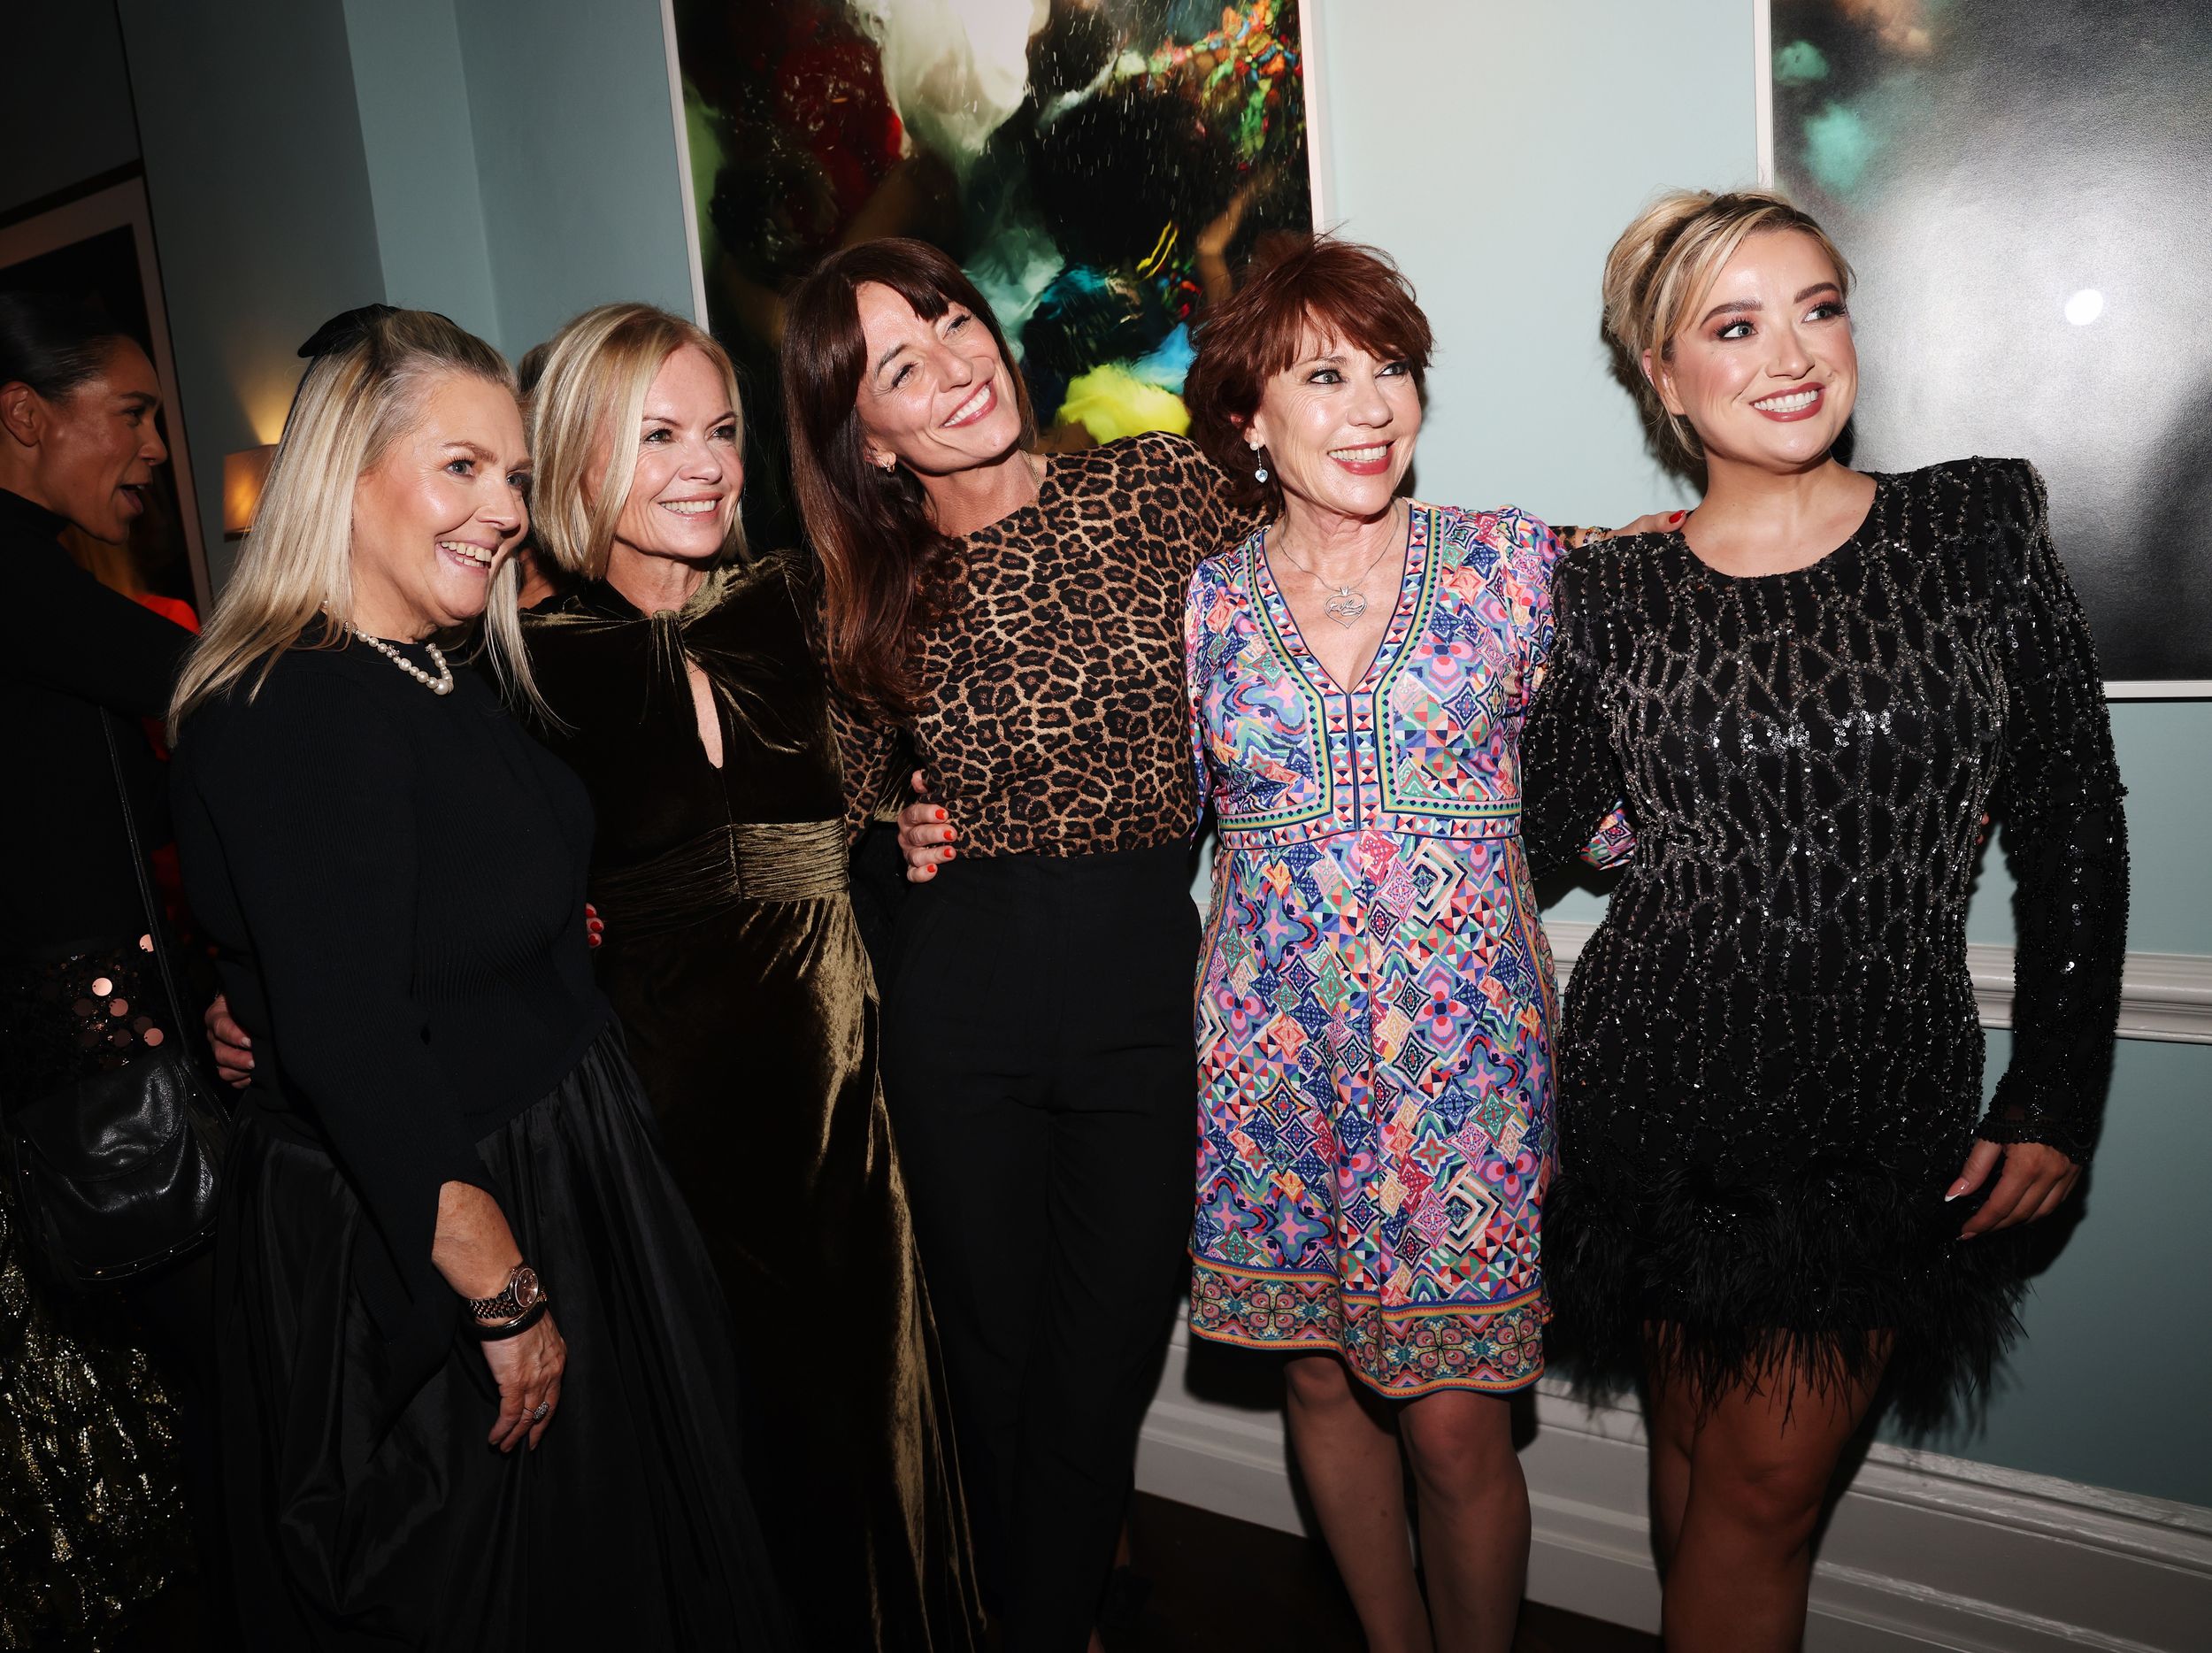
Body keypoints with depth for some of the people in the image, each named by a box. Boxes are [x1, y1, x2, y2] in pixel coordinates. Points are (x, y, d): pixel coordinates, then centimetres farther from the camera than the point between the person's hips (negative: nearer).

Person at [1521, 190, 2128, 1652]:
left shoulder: (1983, 531, 0)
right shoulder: (1612, 593, 0)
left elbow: (2075, 827, 2)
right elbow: (1530, 833, 4)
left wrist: (2059, 1102, 0)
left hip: (1890, 1106, 0)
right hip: (1663, 1087, 1)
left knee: (1765, 1480, 5)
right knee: (1695, 1445, 17)